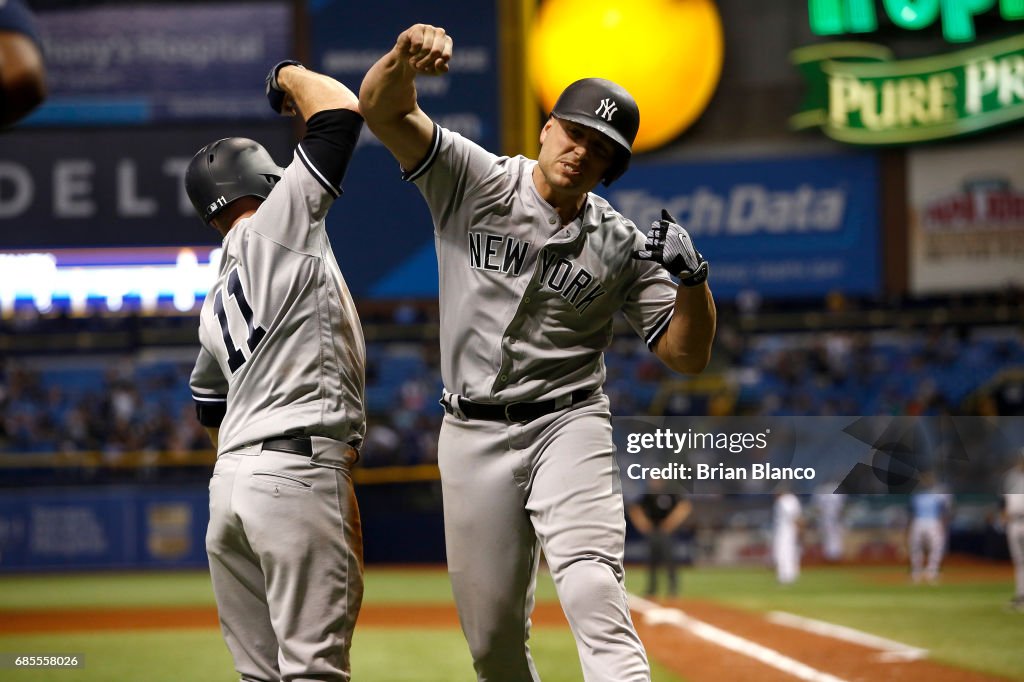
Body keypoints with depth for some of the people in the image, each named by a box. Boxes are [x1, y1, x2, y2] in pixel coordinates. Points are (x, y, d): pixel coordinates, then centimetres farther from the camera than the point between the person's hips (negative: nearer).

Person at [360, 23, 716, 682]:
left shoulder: (621, 246, 2)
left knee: (592, 592, -23)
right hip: (473, 437, 1)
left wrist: (693, 277, -14)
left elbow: (687, 354, 4)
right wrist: (407, 59, -36)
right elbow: (381, 108, -13)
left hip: (568, 429, -1)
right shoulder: (474, 182, -1)